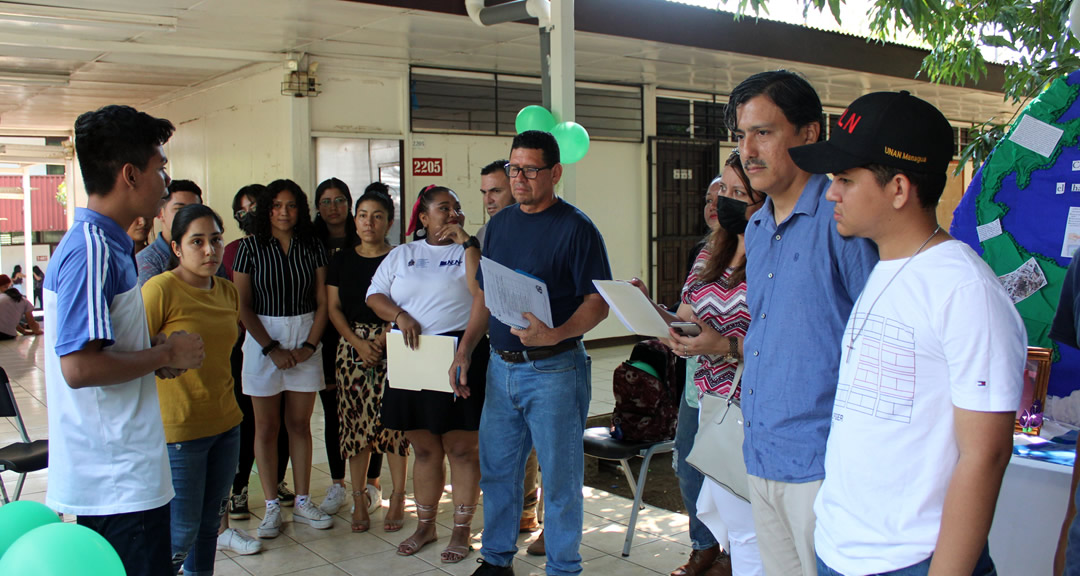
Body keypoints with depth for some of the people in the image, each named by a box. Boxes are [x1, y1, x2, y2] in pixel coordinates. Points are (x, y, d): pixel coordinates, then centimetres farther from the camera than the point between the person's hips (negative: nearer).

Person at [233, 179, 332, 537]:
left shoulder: (312, 247, 5)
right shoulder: (251, 247, -1)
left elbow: (322, 301, 4)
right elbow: (243, 306, -3)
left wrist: (310, 345, -7)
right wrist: (271, 348, -10)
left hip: (305, 340, 2)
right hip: (262, 339, -2)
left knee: (300, 423, 7)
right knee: (266, 426, 3)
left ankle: (302, 502, 16)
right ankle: (272, 505, 12)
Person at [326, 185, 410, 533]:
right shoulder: (342, 260, 11)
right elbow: (333, 307, 6)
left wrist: (380, 342, -15)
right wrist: (358, 343, -7)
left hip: (392, 346, -3)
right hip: (351, 345, 3)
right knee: (355, 419, 3)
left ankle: (398, 497, 7)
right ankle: (359, 498, 12)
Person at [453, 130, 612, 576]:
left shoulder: (576, 227, -10)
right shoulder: (499, 224, 10)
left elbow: (598, 304, -14)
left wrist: (555, 334, -30)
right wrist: (465, 350, 7)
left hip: (553, 369, -6)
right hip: (501, 367, 6)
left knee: (560, 476, 4)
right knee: (496, 468, 14)